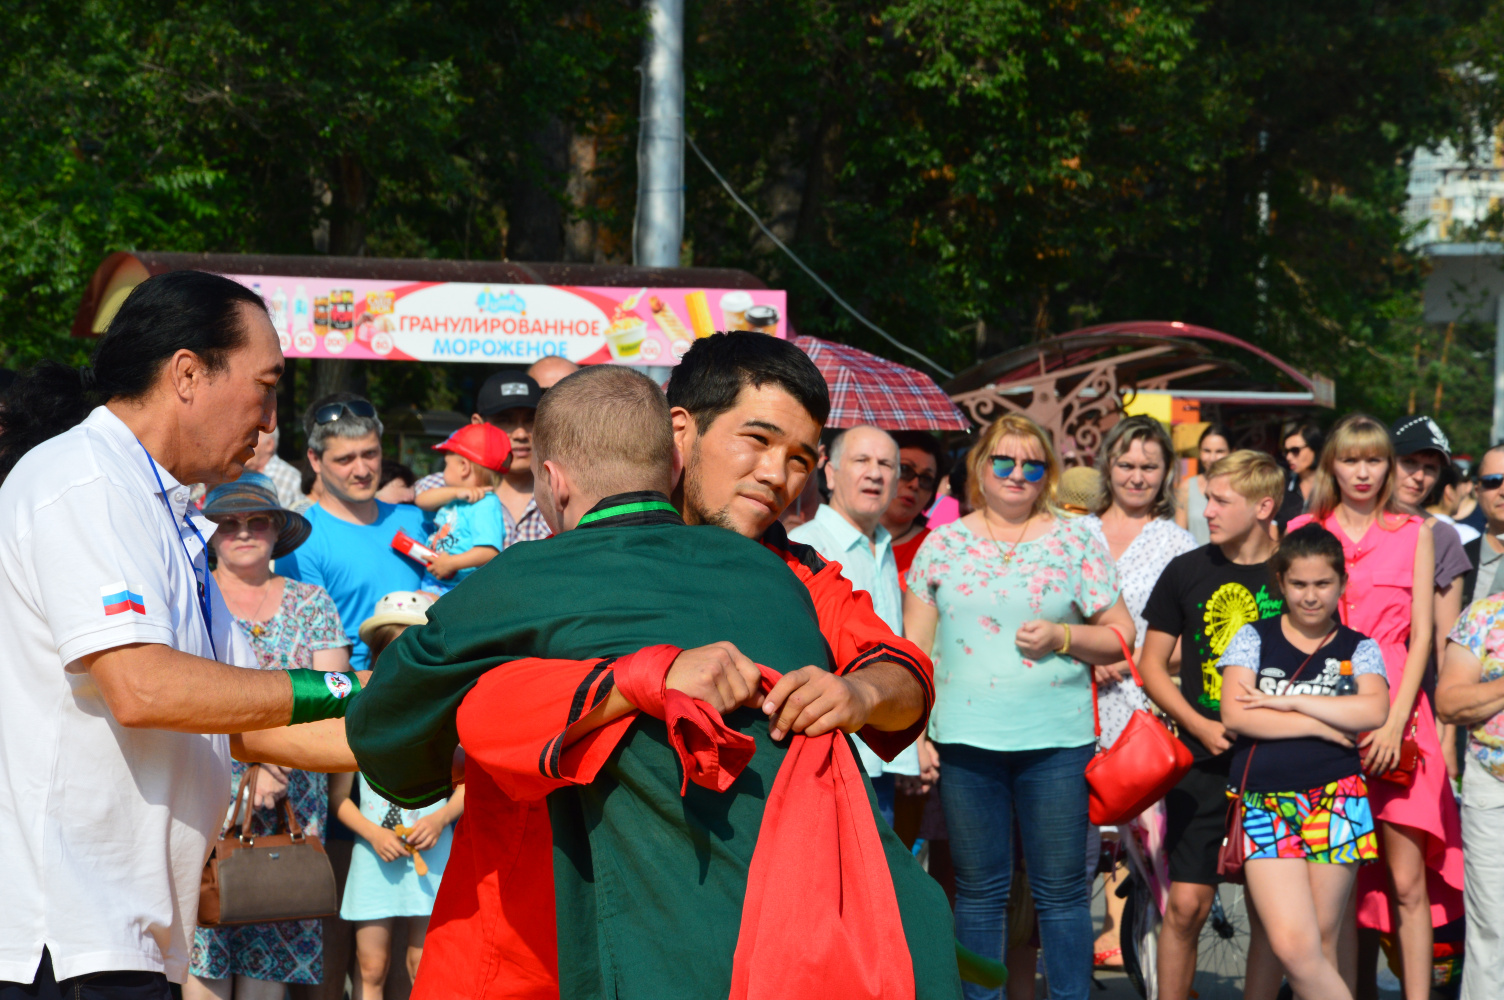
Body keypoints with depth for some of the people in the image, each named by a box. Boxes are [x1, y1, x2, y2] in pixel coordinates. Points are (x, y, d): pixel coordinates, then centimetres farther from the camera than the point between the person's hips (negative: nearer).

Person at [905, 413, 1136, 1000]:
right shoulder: (942, 545, 8)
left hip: (1057, 740, -1)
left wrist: (1063, 636, -11)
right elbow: (914, 649, 10)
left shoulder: (1077, 542, 6)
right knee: (979, 889, 7)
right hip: (964, 741, 1)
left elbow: (1121, 636, 7)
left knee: (1061, 889, 2)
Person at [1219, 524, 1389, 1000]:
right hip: (1266, 802, 0)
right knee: (1293, 946, -14)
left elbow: (1374, 710, -9)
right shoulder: (1254, 638, 10)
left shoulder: (1358, 648, 11)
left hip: (1336, 801, 0)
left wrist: (1287, 701, -11)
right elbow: (1235, 715, -4)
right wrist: (1320, 724, -7)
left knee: (1321, 947, 2)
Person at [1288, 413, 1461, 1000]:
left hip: (1395, 715, -1)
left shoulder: (1412, 534, 9)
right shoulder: (1303, 532, 10)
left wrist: (1395, 721, -8)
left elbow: (1421, 634, 4)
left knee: (1407, 881, -6)